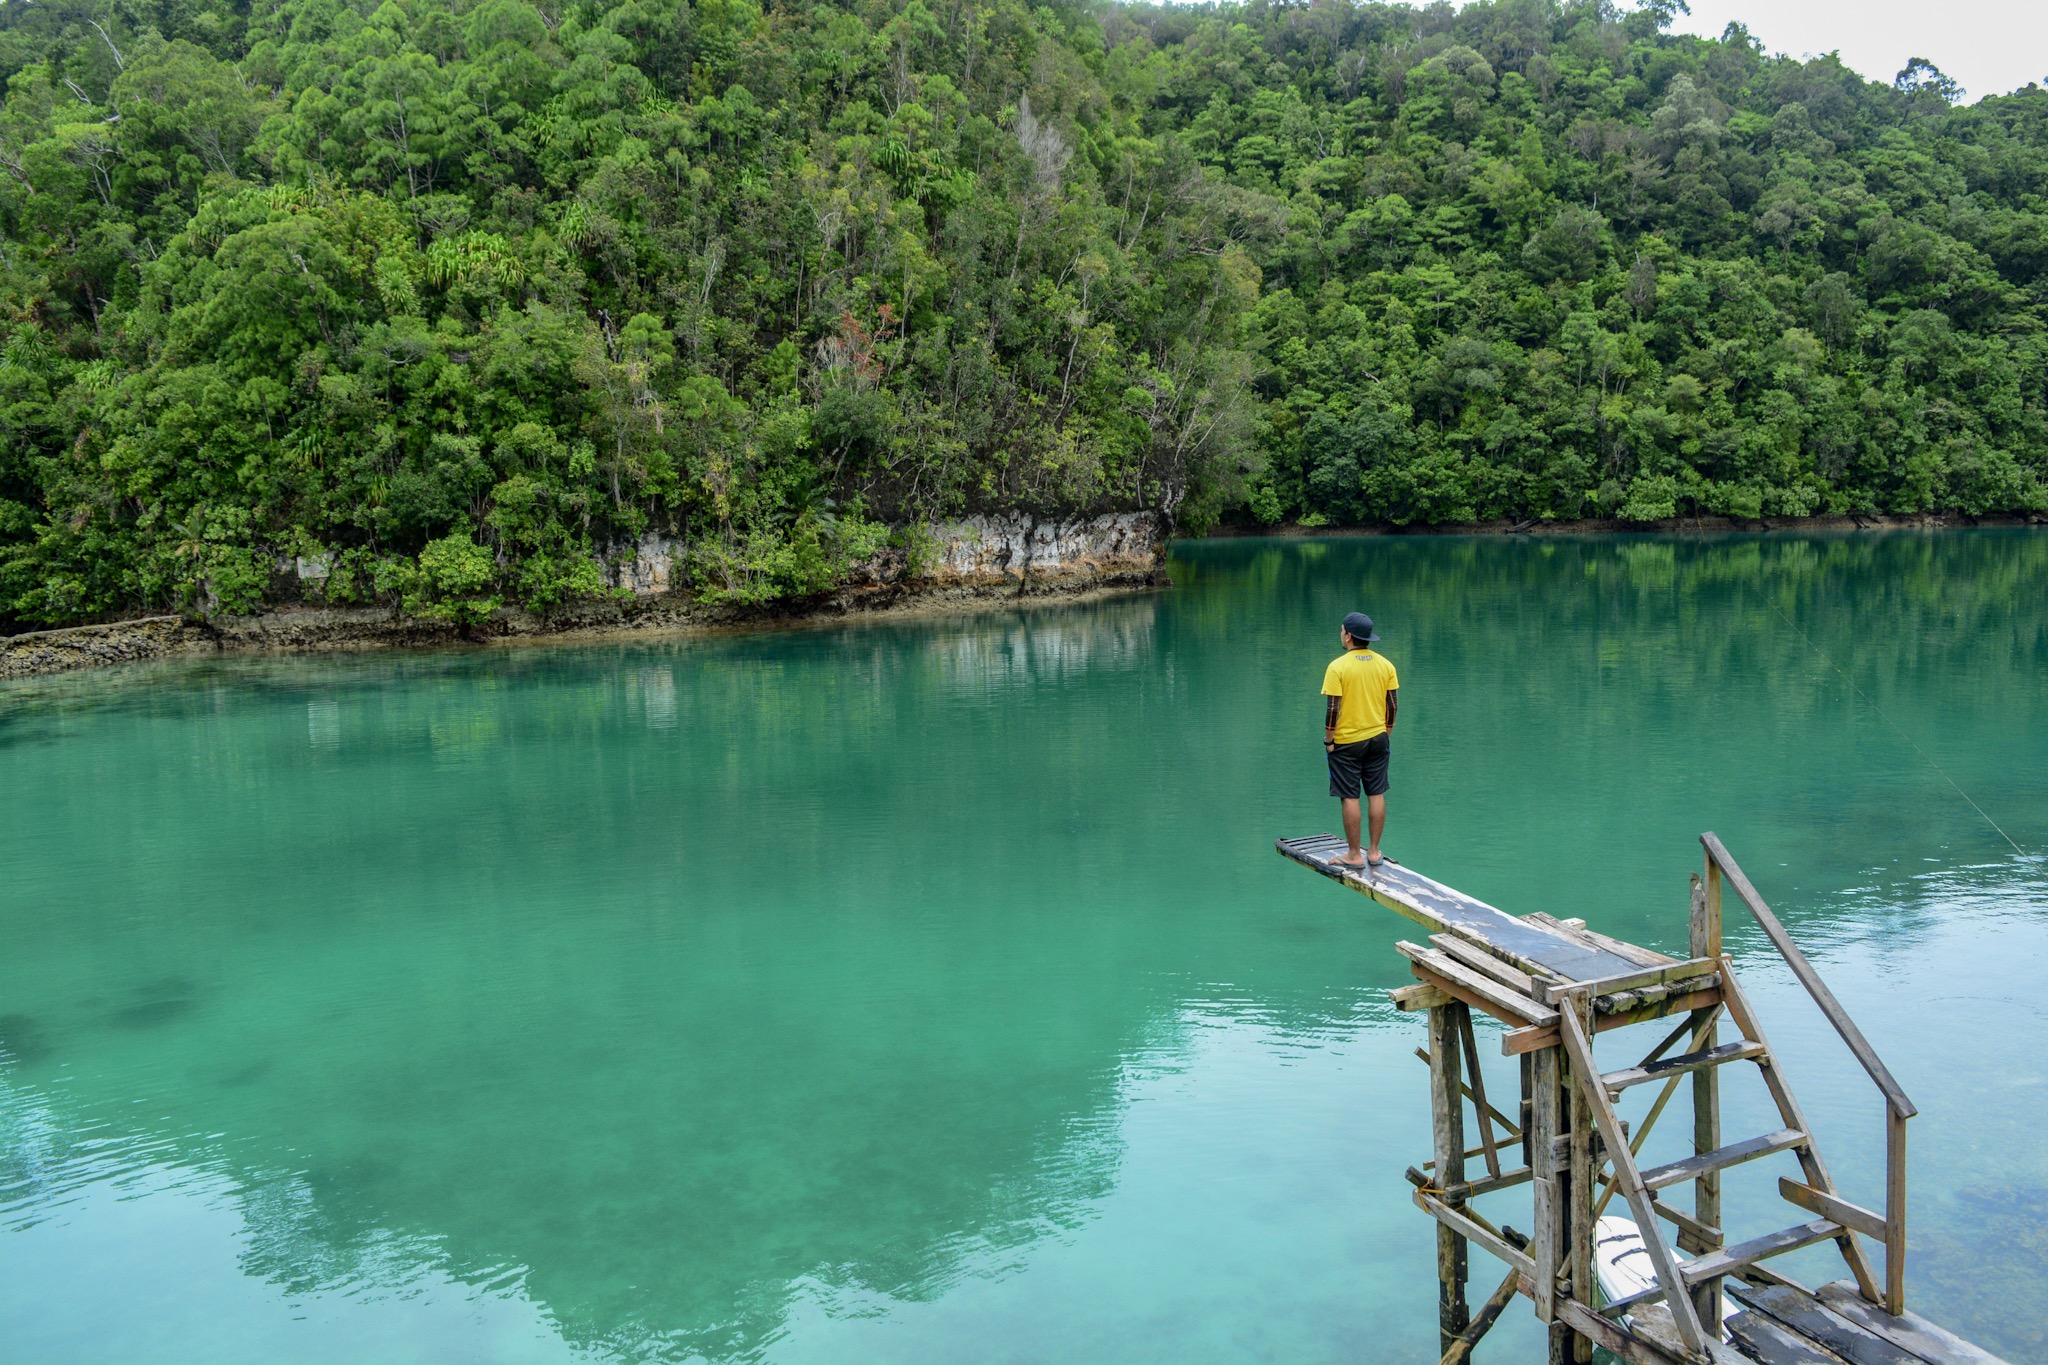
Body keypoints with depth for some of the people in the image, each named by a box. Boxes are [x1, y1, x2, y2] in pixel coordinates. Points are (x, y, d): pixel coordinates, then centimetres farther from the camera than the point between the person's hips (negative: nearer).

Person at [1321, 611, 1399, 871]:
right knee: (1377, 795, 11)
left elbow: (1332, 709, -15)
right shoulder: (1385, 664, 1)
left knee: (1350, 798, 2)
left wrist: (1329, 740, -5)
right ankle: (1374, 852, 17)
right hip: (1377, 739, 5)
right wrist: (1387, 733, 16)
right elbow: (1392, 704, 4)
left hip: (1346, 742, -5)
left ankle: (1354, 855, 7)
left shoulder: (1337, 667, -14)